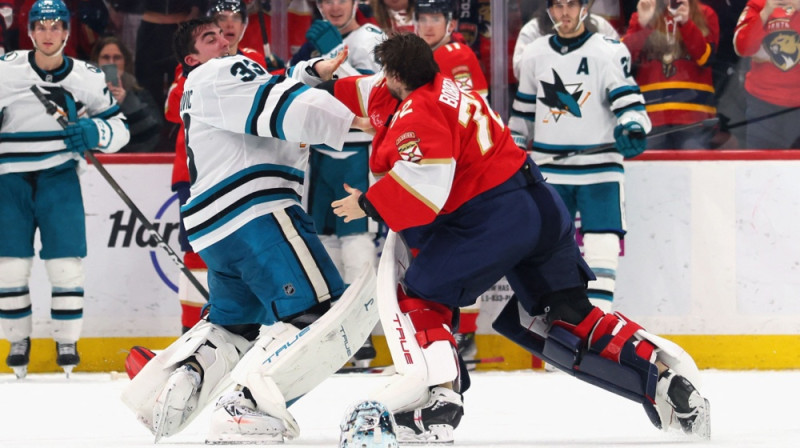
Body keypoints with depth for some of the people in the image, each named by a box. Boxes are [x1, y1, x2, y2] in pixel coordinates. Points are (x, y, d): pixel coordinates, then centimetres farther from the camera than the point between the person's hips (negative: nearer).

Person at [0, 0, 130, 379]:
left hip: (59, 176, 0)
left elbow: (120, 128, 6)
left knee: (65, 260, -7)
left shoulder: (86, 77, 1)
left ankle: (67, 341, 5)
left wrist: (96, 132, -14)